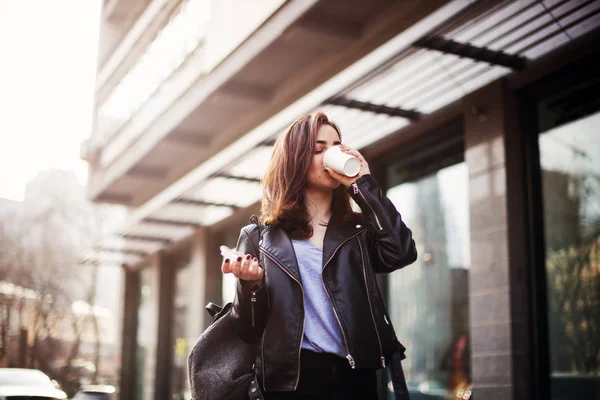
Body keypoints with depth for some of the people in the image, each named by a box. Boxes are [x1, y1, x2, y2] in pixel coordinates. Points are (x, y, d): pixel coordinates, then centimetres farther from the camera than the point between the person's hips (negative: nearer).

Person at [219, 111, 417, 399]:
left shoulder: (359, 230, 10)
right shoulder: (259, 237, 5)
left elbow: (401, 253, -12)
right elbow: (249, 330, 3)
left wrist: (363, 184, -6)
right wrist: (250, 283, -17)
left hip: (353, 376, 2)